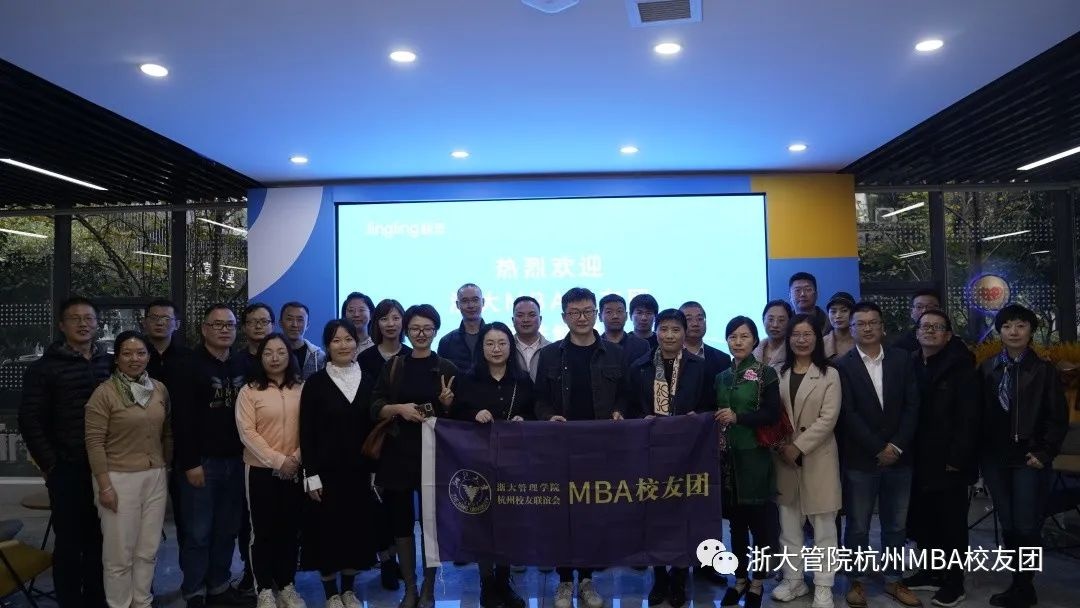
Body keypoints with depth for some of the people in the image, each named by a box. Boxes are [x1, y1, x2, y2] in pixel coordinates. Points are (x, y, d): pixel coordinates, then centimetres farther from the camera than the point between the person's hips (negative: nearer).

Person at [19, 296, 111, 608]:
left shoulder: (111, 364, 8)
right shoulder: (44, 368, -1)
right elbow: (30, 420, -2)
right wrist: (50, 464, -6)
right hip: (68, 469, -3)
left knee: (100, 539, 10)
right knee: (69, 541, 5)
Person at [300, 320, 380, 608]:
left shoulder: (369, 381, 5)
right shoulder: (315, 382, -3)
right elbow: (307, 433, -5)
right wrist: (312, 475, -10)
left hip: (360, 470, 3)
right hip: (327, 470, -2)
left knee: (358, 529, 8)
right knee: (328, 530, 3)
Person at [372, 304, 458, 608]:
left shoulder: (447, 368, 3)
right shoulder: (393, 366, 6)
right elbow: (374, 407, 3)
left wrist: (448, 402, -15)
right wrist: (399, 408, -15)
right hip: (398, 452, 2)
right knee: (401, 520, 6)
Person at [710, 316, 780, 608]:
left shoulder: (766, 373, -3)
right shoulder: (721, 377, 12)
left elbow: (772, 414, -11)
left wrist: (738, 417, -20)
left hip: (755, 456, -5)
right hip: (728, 455, 5)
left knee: (760, 520, 0)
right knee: (736, 521, 12)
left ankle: (757, 583, 15)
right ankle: (740, 579, 24)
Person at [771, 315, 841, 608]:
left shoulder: (829, 374, -2)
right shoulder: (778, 373, 6)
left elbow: (828, 418, -10)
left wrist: (798, 446, -15)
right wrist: (780, 445, -9)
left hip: (817, 457, -3)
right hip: (784, 457, 3)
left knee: (823, 526, 4)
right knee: (788, 524, 11)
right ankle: (793, 580, 24)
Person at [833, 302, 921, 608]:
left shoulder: (902, 359, 5)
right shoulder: (843, 366, -5)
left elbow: (912, 406, 1)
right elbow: (848, 414, -9)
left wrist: (896, 446, -8)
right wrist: (878, 450, -12)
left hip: (898, 457, 3)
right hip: (860, 460, -3)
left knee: (896, 525, 13)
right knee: (858, 526, 7)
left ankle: (893, 580, 28)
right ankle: (856, 581, 21)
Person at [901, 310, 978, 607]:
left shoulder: (960, 364, -7)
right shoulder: (910, 364, 7)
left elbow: (968, 416, -12)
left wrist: (957, 458, -17)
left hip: (949, 461, -4)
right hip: (919, 460, 4)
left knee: (952, 524, 6)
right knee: (923, 520, 10)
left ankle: (953, 582, 17)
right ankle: (931, 571, 26)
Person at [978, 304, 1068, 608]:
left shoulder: (1044, 370, -1)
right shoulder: (987, 368, 5)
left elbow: (1058, 417, -2)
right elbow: (979, 413, 6)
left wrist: (1044, 453, -8)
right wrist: (979, 453, 3)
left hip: (1028, 458, -3)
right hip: (995, 458, 3)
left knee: (1027, 527, -3)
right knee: (1008, 526, 9)